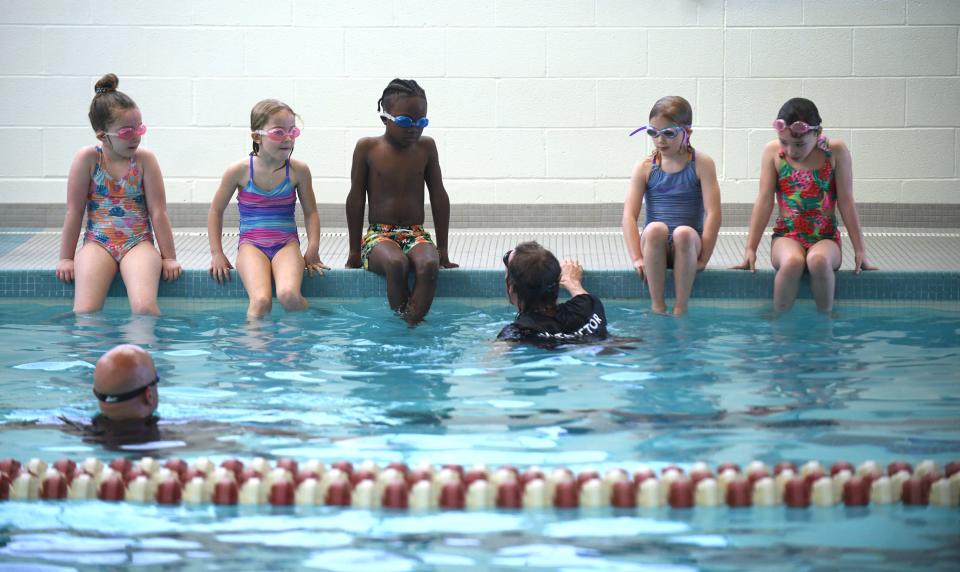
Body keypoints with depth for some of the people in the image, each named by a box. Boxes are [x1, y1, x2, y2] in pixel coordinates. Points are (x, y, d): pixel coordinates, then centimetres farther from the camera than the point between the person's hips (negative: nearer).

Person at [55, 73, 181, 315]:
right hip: (98, 243, 0)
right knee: (85, 311, -25)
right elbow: (74, 211, 2)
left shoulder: (145, 159, -1)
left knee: (144, 307, -28)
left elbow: (158, 212, 2)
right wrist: (66, 258, 4)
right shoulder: (88, 158, -2)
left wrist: (169, 257, 2)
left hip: (138, 243, 0)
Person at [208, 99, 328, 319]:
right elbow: (216, 210, 9)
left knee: (288, 295, -29)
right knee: (261, 300, -30)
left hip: (286, 245, 1)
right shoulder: (240, 171, -3)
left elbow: (310, 212, 12)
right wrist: (217, 253, 4)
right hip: (252, 245, -1)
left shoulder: (298, 171, 0)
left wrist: (313, 250, 0)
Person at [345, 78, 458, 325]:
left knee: (428, 265, -34)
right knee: (396, 263, -37)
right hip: (379, 235, -2)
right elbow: (356, 199, 4)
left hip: (416, 235, 2)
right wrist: (355, 251, 3)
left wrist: (442, 250, 8)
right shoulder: (367, 148, 0)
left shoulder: (426, 147, 6)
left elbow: (439, 197, 10)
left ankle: (413, 324, -38)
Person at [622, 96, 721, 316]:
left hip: (686, 246, -1)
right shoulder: (645, 168, 4)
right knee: (655, 228, -33)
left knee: (684, 232, -35)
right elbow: (629, 215, -3)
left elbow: (713, 213, -6)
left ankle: (681, 307, -27)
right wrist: (637, 258, -15)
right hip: (654, 246, 1)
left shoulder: (701, 164, 0)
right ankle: (657, 305, -26)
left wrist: (703, 258, -12)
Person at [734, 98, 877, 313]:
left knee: (818, 261, -37)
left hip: (825, 238, 0)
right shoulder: (773, 152, 1)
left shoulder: (835, 151, -2)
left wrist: (860, 250, 0)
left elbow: (846, 202, 0)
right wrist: (750, 249, -6)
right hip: (787, 237, 0)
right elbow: (764, 201, -1)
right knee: (792, 262, -36)